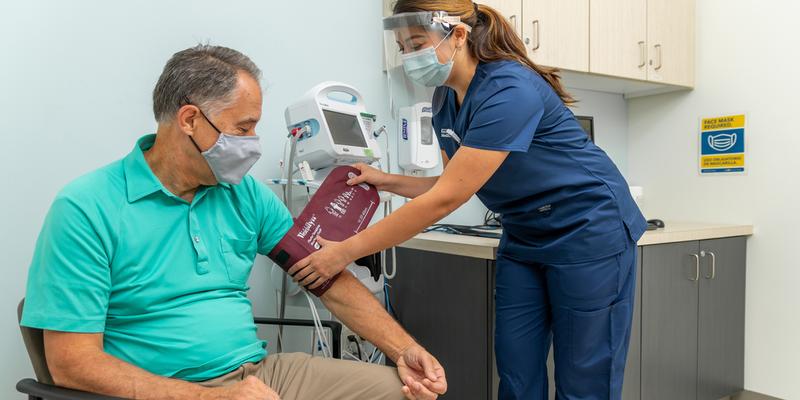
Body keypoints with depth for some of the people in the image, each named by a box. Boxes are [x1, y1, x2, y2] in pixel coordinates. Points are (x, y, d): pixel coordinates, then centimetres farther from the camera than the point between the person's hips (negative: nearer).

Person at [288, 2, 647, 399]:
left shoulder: (510, 91, -26)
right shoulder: (445, 99, 0)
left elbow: (446, 199, -30)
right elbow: (453, 186, 8)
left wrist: (346, 252, -27)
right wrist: (386, 180, -4)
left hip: (588, 232, -7)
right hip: (524, 237, 8)